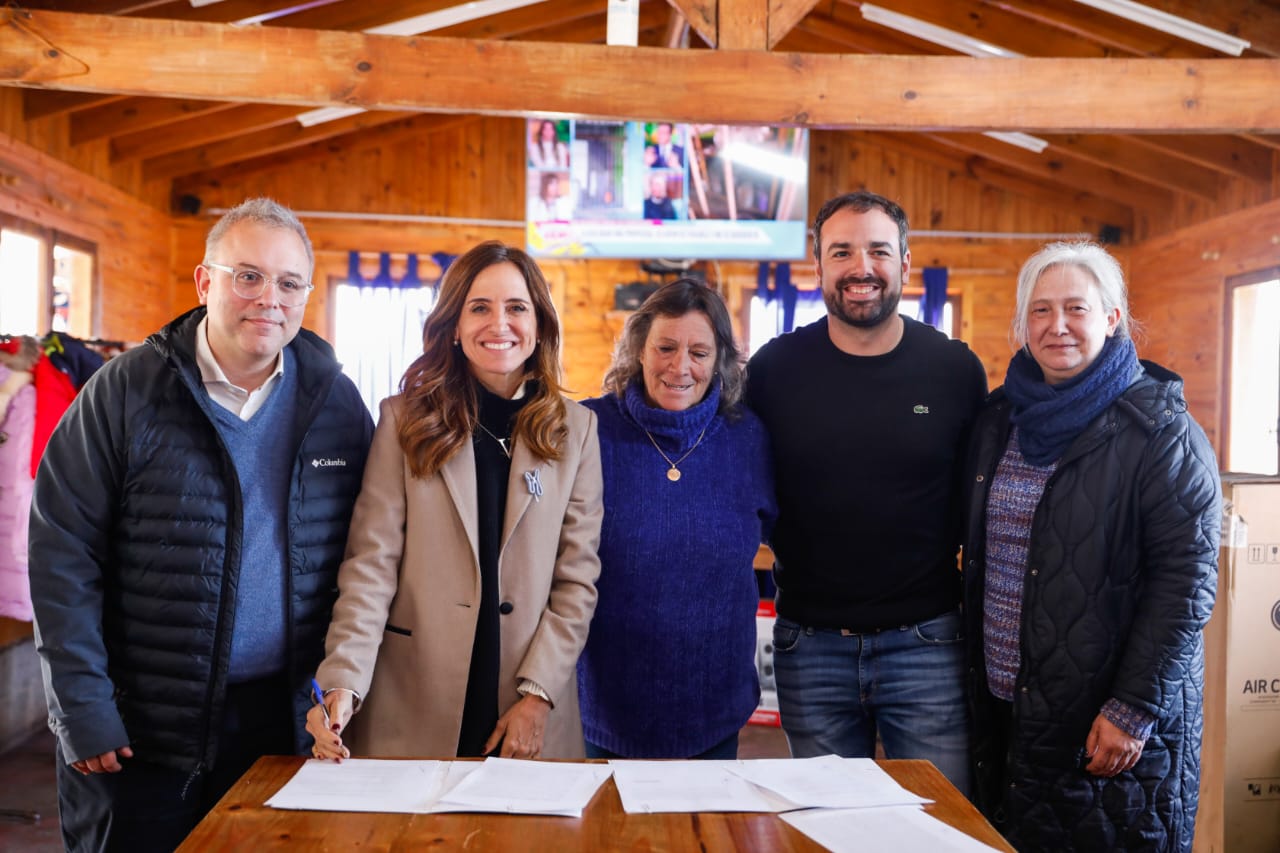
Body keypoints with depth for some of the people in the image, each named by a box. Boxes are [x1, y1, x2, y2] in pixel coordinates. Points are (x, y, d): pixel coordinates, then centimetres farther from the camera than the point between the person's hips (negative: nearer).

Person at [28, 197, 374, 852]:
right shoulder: (125, 391, -7)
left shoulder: (338, 403, 0)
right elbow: (62, 552, -8)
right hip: (139, 730, -2)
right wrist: (83, 711, -11)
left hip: (287, 719, 3)